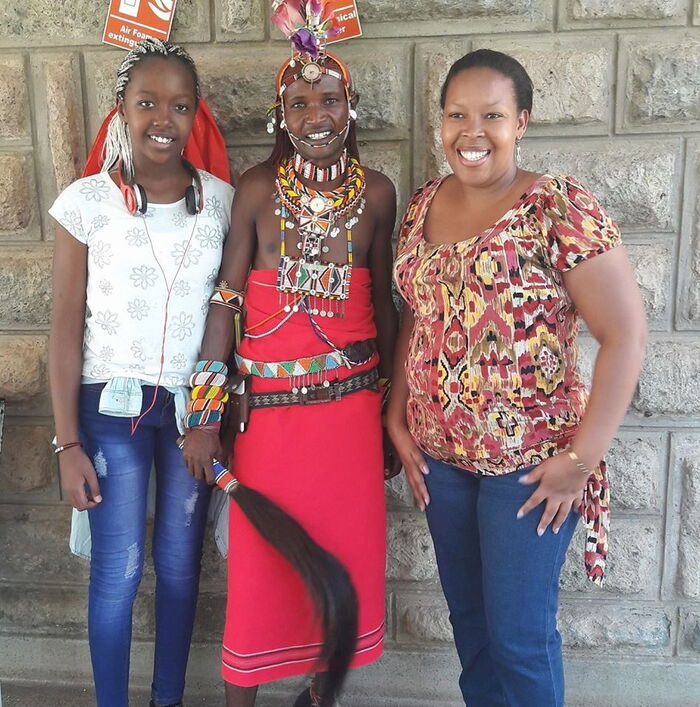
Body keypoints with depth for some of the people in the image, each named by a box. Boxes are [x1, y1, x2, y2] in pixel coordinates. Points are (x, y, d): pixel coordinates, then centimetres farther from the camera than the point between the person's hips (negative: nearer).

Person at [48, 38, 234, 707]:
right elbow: (66, 327, -4)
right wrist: (68, 443, -6)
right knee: (117, 574, 6)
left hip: (194, 404, 2)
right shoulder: (86, 201, -6)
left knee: (180, 564, 13)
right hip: (113, 404, -1)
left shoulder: (222, 199, -1)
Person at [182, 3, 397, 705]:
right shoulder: (257, 189, -4)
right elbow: (225, 299, -4)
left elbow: (382, 303, 7)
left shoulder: (377, 192, 2)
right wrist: (204, 415, -6)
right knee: (259, 567, 7)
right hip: (270, 405, -2)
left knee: (345, 560, 12)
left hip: (353, 403, 2)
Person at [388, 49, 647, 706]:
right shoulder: (424, 204, 4)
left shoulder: (560, 207, -13)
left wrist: (581, 458, -16)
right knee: (467, 616, 20)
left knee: (519, 636, 7)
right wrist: (398, 418, 6)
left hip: (529, 460, -5)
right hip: (439, 453, 5)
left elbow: (626, 334, -15)